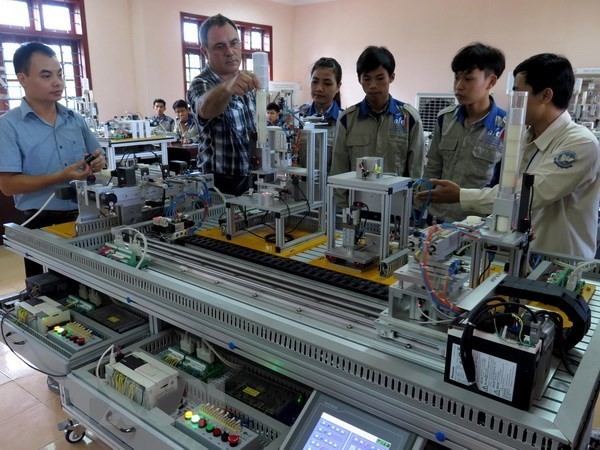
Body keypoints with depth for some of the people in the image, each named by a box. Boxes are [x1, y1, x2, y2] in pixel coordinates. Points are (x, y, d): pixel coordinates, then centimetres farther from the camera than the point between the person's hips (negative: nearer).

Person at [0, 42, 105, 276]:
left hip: (83, 218, 4)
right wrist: (61, 177, -22)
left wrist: (97, 162, -7)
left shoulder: (76, 119, 7)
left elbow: (95, 156, 17)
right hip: (41, 224, -4)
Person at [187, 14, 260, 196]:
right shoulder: (200, 85, -13)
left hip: (251, 178, 5)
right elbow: (206, 109, -38)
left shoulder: (244, 83, 7)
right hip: (220, 184, -5)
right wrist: (227, 88, -56)